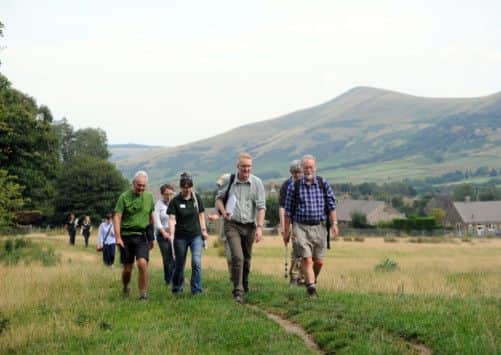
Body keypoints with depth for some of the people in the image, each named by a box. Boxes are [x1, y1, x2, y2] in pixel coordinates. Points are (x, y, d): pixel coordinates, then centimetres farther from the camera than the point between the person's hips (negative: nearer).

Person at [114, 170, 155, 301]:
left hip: (142, 236, 2)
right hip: (126, 236, -1)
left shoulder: (149, 197, 8)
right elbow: (117, 217, -9)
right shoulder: (124, 197, -4)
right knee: (127, 268, 6)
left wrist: (152, 237, 21)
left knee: (142, 263, -18)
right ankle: (126, 288, 34)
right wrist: (118, 237, -19)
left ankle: (143, 294, -8)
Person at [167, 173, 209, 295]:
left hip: (196, 235, 1)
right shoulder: (175, 201, -6)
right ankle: (177, 289, 28)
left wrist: (204, 230, 6)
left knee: (196, 262, -14)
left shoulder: (197, 198, 2)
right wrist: (171, 234, -28)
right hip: (181, 236, -1)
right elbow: (172, 219, -14)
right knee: (179, 264, 9)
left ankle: (197, 290, -7)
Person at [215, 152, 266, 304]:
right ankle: (238, 291, -13)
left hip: (249, 226, 1)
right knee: (237, 257, -15)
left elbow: (261, 206, -6)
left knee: (246, 258, 14)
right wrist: (223, 211, -4)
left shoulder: (256, 183, -3)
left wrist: (259, 227, -15)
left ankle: (244, 284, 36)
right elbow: (219, 198, 15)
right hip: (232, 225, -1)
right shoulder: (230, 181, 0)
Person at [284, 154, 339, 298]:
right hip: (301, 227, -2)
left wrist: (334, 223, -6)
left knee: (319, 261, 7)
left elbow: (331, 205, 5)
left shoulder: (323, 184, 4)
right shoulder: (294, 186, 1)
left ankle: (312, 281, 33)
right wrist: (286, 231, 6)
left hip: (319, 227, 2)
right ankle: (311, 287, -14)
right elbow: (288, 210, 6)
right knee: (307, 259, -13)